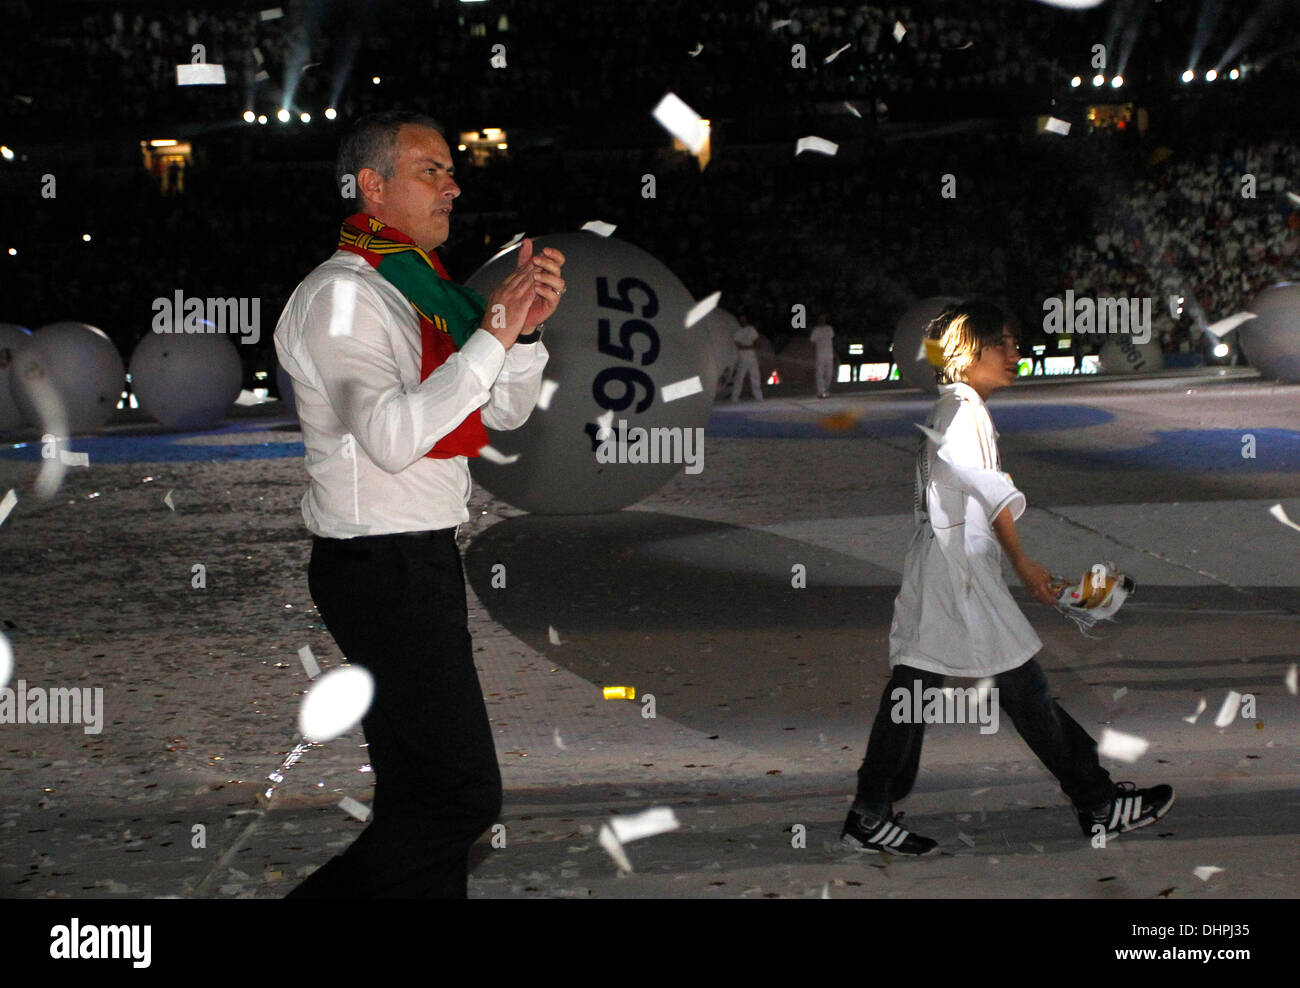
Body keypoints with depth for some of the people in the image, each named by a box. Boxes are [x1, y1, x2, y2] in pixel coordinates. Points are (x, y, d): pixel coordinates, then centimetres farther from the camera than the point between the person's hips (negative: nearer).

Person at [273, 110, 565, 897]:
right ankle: (326, 900, 1)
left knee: (423, 785, 15)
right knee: (461, 793, -10)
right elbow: (390, 435, -26)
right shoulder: (341, 295, -13)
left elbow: (506, 412, 15)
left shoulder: (422, 292, 14)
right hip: (381, 564, -9)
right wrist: (492, 335, -23)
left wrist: (526, 327, -3)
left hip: (425, 559, 9)